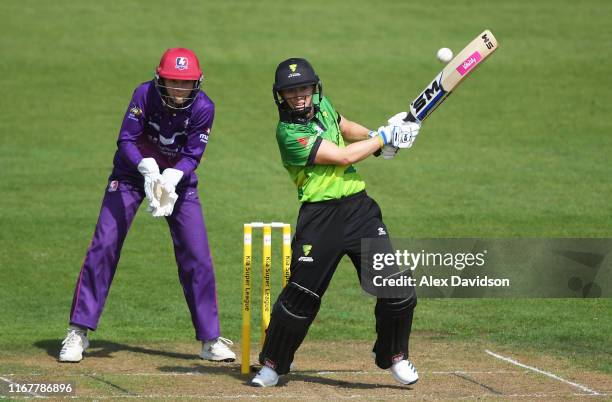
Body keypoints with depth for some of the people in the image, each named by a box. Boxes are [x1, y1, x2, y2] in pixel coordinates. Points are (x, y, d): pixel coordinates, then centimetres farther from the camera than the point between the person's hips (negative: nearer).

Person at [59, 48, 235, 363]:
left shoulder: (203, 108, -20)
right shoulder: (145, 94, -23)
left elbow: (191, 155, -19)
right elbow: (126, 140, -23)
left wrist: (170, 179, -38)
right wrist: (148, 169, -40)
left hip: (178, 179, 1)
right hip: (132, 172, -1)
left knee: (197, 257, -4)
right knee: (103, 246, -10)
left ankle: (210, 340, 7)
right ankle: (78, 333, -2)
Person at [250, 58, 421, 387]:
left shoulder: (321, 105, 8)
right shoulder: (288, 132, -15)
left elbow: (344, 127, 30)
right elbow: (343, 156, -17)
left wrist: (373, 136, 10)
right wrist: (385, 138, -9)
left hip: (359, 208, 6)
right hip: (321, 217, -6)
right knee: (301, 294, -5)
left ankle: (394, 357, 18)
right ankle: (273, 364, 14)